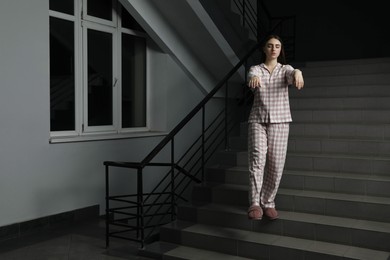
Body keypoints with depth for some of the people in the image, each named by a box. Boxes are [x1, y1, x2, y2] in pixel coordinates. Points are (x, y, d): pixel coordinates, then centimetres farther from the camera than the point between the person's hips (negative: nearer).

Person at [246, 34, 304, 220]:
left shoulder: (285, 69, 9)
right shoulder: (255, 69, 9)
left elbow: (292, 75, -15)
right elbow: (251, 76, -17)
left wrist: (298, 72, -42)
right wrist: (254, 78, -43)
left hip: (280, 120, 1)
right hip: (258, 120, -1)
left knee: (276, 163, -1)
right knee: (257, 158, -20)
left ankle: (268, 202, 15)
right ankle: (255, 203, -22)